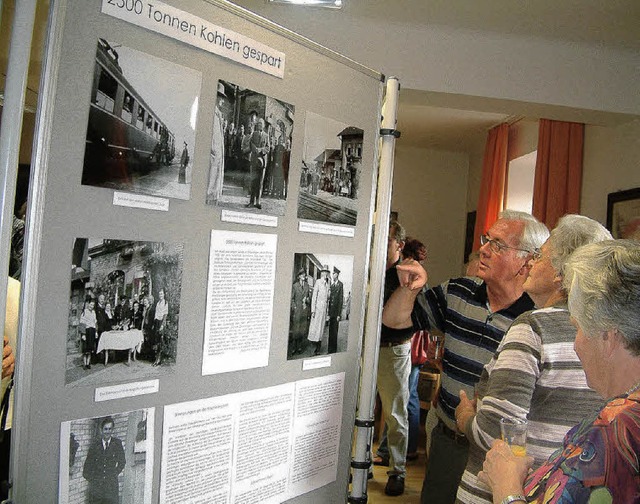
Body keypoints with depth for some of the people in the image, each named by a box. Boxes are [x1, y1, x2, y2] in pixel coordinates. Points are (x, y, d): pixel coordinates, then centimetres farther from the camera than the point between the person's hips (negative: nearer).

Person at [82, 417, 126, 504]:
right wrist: (91, 479, 7)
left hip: (111, 484, -1)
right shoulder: (95, 445, 3)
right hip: (96, 484, 1)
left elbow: (121, 462, 11)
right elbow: (88, 464, 12)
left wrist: (114, 474, 7)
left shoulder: (117, 443, 1)